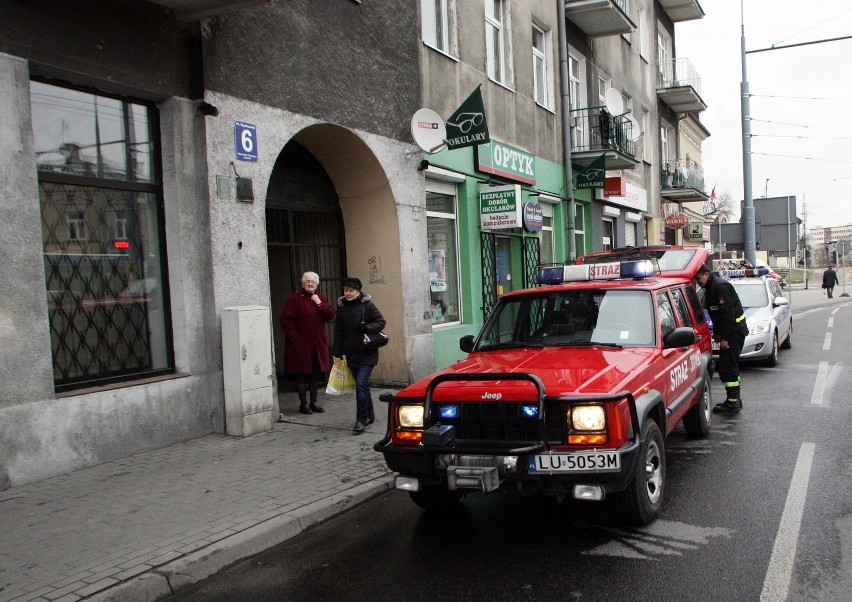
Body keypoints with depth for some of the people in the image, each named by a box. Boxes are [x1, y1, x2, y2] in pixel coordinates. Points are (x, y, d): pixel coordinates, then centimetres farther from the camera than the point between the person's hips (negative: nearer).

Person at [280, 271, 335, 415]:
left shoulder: (322, 298, 11)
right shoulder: (295, 298, -6)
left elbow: (331, 315, 1)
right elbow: (285, 320, -10)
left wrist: (320, 303, -11)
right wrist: (294, 338, -15)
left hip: (318, 344, 5)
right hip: (300, 344, -5)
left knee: (316, 374, 12)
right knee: (301, 375, 1)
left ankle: (313, 402, 23)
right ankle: (303, 403, 13)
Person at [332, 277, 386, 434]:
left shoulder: (367, 305, -9)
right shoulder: (341, 306, 6)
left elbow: (381, 322, -5)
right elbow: (339, 331, 10)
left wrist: (366, 328, -22)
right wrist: (337, 352, 7)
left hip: (367, 353, -5)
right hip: (351, 354, 5)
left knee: (361, 384, -14)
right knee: (361, 385, 13)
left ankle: (361, 420, -8)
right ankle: (369, 415, 27)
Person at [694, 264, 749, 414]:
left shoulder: (720, 287, -18)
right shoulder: (711, 288, 14)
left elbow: (728, 314, -23)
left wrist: (725, 338, -22)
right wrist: (716, 333, 21)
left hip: (734, 331, -11)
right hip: (731, 332, 11)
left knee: (727, 367, -10)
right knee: (730, 366, 15)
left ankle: (732, 403, -6)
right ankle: (734, 400, 23)